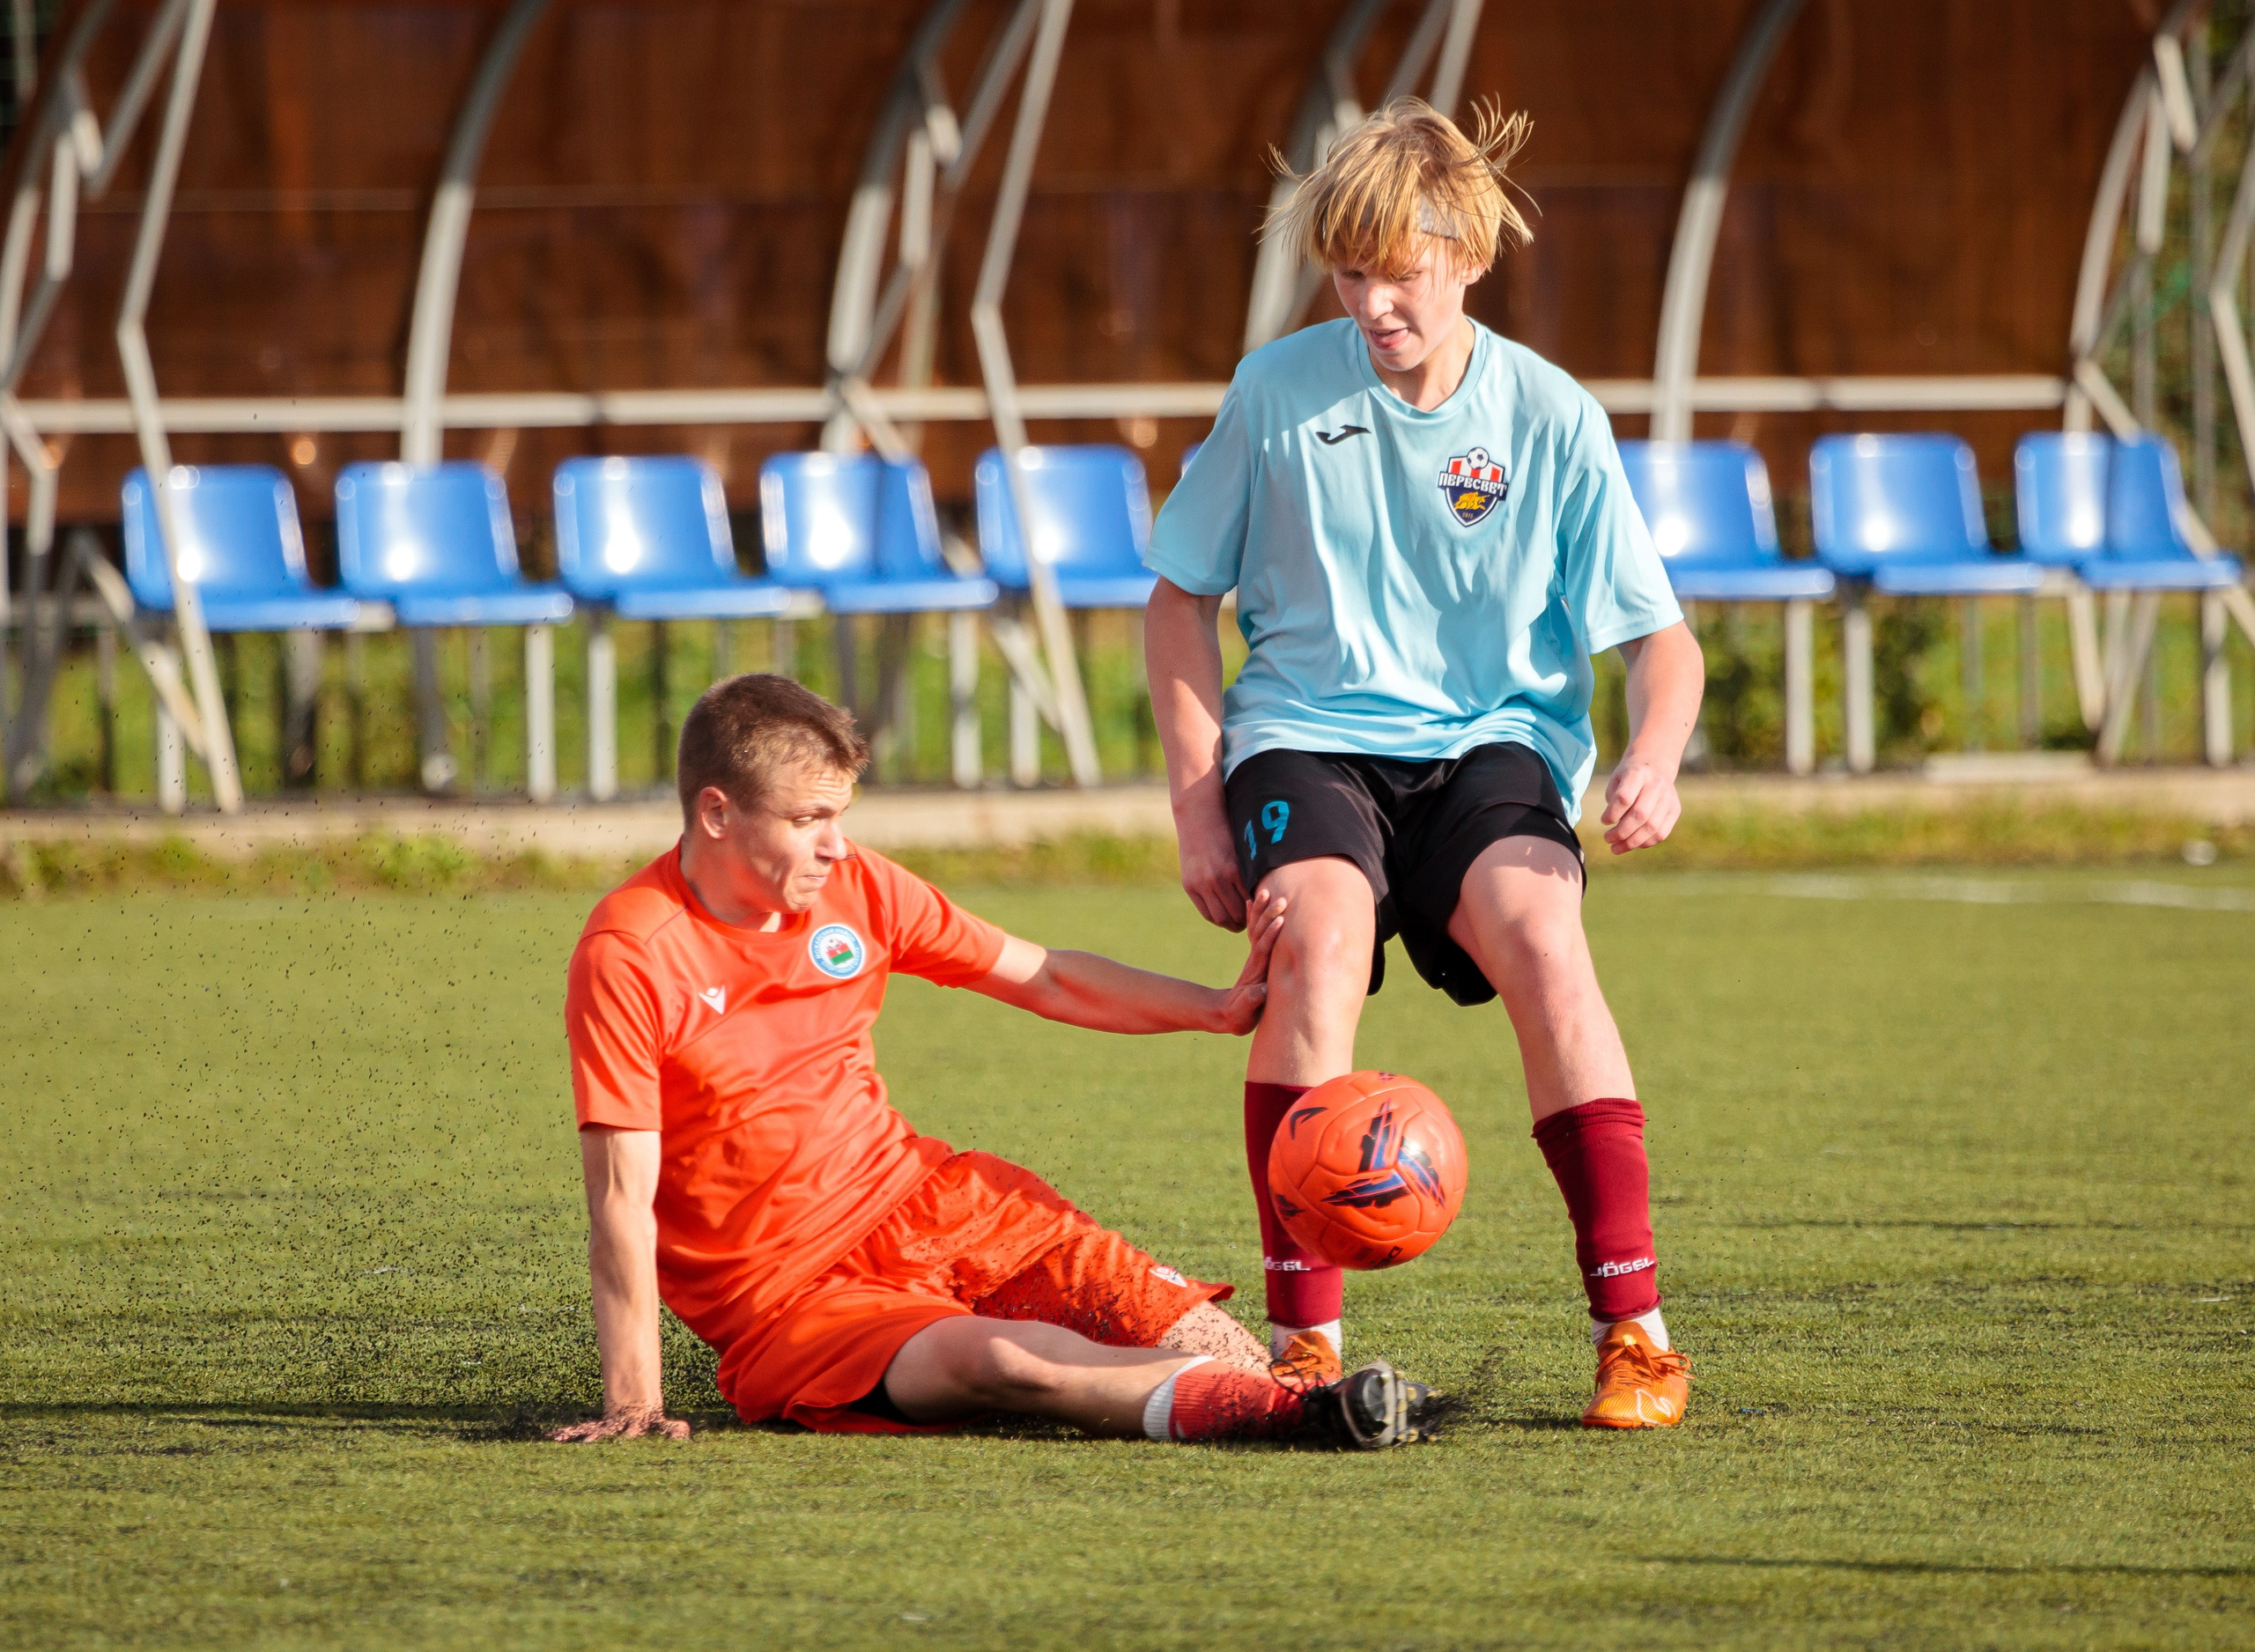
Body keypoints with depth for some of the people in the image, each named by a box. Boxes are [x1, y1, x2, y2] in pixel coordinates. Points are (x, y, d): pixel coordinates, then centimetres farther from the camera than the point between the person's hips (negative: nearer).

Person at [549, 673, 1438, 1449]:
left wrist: (1220, 1008, 6)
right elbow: (623, 1199, -18)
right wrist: (633, 1400, -25)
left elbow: (1041, 979, 15)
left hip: (926, 1200, 9)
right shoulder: (628, 956, -15)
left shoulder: (852, 886, 4)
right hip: (791, 1301, -9)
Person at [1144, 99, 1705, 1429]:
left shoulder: (1550, 418, -2)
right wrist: (1199, 803, 0)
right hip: (1312, 732, 0)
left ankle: (1633, 1323, -25)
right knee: (1320, 934, -32)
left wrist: (1655, 757, -20)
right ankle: (1306, 1336, -29)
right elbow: (1184, 597, 9)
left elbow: (1659, 634, 2)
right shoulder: (1280, 391, -1)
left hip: (1494, 735, 0)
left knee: (1538, 934, -30)